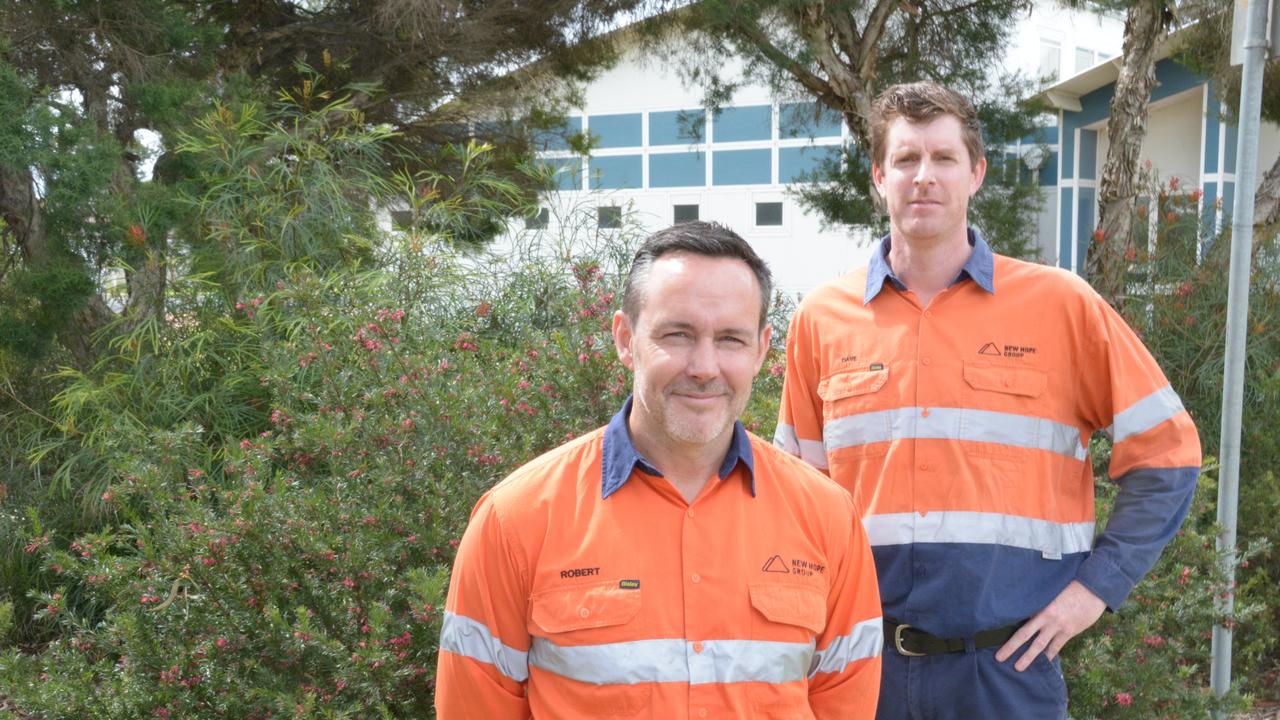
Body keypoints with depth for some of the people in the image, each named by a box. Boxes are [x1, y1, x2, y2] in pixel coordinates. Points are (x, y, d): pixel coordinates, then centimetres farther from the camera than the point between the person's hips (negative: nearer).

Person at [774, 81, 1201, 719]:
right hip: (864, 658, 2)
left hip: (1008, 665, -1)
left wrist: (1098, 583, -3)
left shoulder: (1060, 304, -3)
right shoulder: (821, 317, 2)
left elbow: (1165, 454, 3)